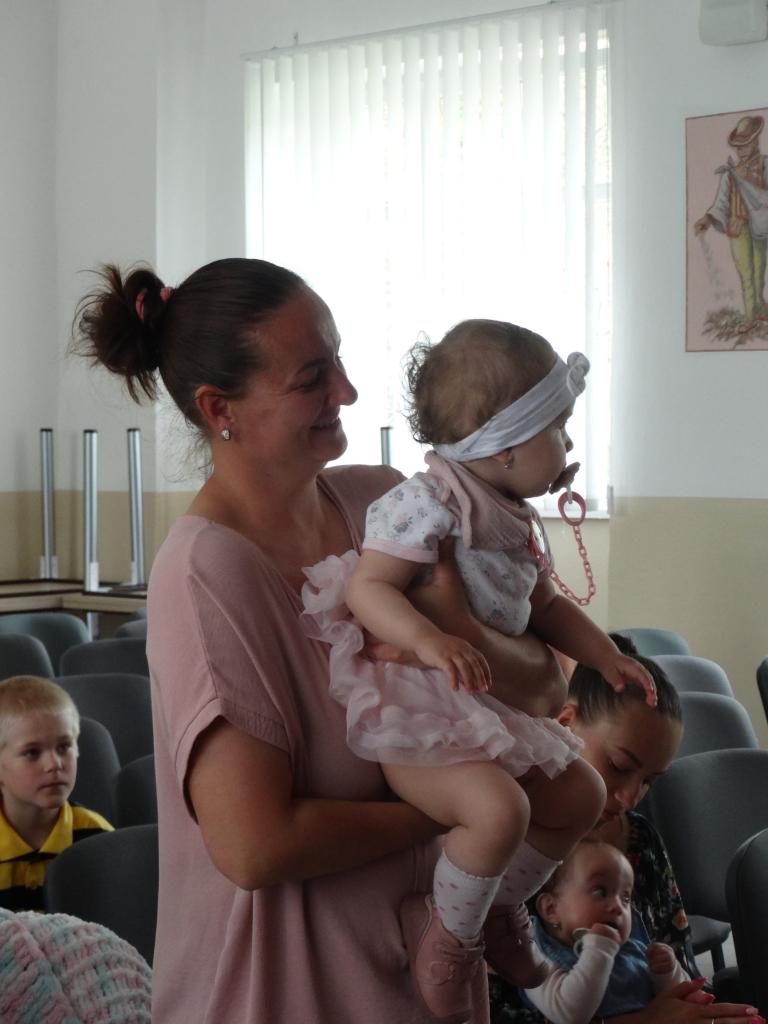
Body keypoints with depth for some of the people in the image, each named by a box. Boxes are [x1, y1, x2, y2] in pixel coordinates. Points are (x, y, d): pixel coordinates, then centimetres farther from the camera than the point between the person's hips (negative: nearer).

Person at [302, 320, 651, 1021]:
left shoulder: (521, 522, 12)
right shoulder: (427, 503, -18)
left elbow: (545, 605, 25)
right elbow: (367, 587, -24)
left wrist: (606, 656, 13)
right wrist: (427, 639, -41)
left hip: (489, 709, 10)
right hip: (414, 713, -10)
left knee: (579, 797, 14)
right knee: (500, 807, -31)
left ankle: (501, 904, 31)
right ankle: (447, 930, -6)